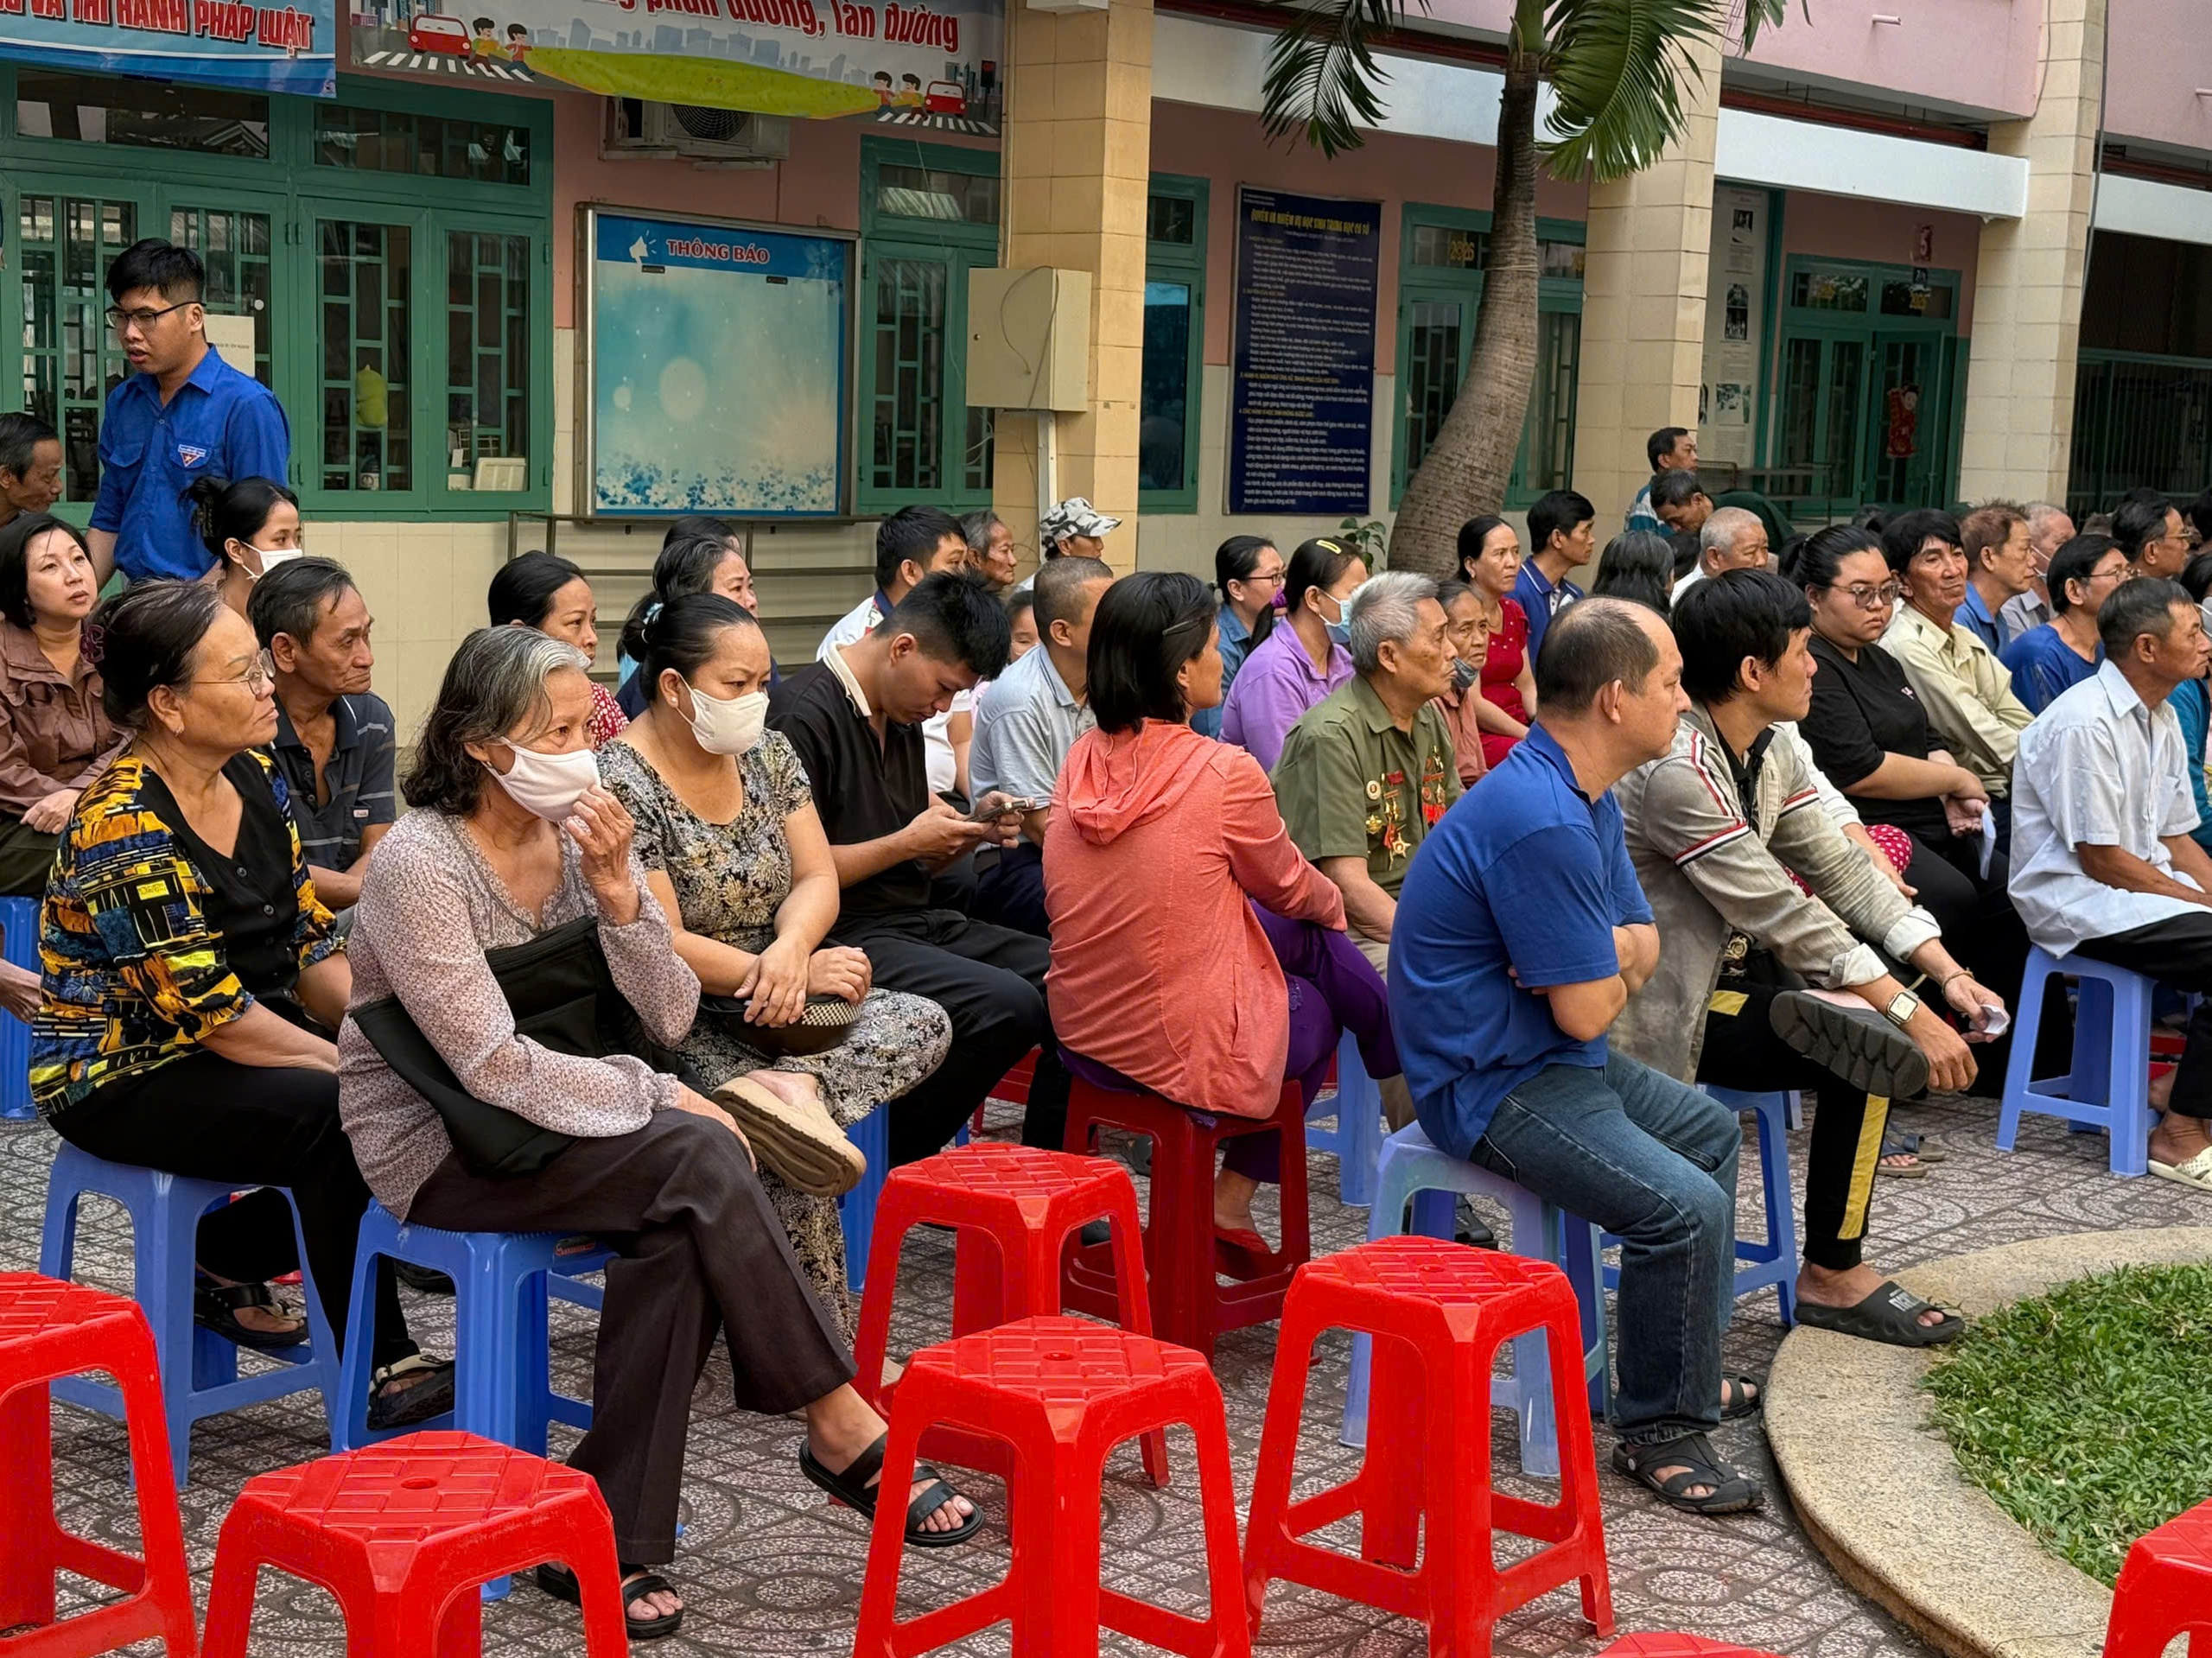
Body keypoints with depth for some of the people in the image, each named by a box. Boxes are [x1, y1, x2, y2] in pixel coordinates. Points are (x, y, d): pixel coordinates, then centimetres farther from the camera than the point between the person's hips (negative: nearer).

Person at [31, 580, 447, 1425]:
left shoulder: (255, 781, 3)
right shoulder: (123, 832, -23)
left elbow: (311, 947, 5)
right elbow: (207, 1010, -24)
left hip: (236, 1039, 8)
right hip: (121, 1074, -8)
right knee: (339, 1114, -29)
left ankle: (225, 1258, 11)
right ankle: (379, 1372, -15)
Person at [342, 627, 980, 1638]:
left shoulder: (581, 834, 1)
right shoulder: (419, 865, -18)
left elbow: (671, 1019, -3)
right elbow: (495, 1070, -22)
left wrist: (618, 893, -18)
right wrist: (662, 1101, -19)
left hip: (549, 1127, 6)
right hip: (437, 1147, -6)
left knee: (680, 1232, -26)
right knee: (701, 1160, -27)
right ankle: (841, 1430, -19)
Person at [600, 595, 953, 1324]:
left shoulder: (768, 753, 8)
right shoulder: (622, 783, -14)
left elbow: (817, 879, 4)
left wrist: (789, 950, -20)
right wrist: (800, 974, -18)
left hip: (773, 1010, 8)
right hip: (680, 1025, -7)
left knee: (925, 1024, -12)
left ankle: (797, 1084, -33)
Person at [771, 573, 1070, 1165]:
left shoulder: (903, 715, 16)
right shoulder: (805, 715, -13)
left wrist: (972, 830, 2)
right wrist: (908, 843, -13)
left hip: (921, 921, 9)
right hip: (846, 936, -9)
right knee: (1009, 1004, -28)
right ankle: (890, 1165, -12)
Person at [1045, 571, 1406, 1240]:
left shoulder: (1083, 759, 0)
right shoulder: (1224, 772, -20)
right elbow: (1289, 888, -1)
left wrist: (1318, 910, 25)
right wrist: (1332, 904, 23)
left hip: (1084, 1040, 6)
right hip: (1189, 1054, -6)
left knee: (1305, 939, 22)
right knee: (1320, 1004, 27)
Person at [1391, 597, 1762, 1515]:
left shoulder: (1587, 798, 6)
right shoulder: (1542, 821, -28)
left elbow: (1644, 941, 12)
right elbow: (1587, 1011, -24)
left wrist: (1607, 954, -12)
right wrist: (1612, 971, 0)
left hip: (1548, 1055, 11)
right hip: (1492, 1085, -11)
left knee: (1711, 1130, 26)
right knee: (1684, 1205, -24)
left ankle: (1685, 1366, 36)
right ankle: (1656, 1427, -5)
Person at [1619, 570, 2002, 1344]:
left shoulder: (1772, 754, 5)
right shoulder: (1677, 770, -25)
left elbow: (1842, 871, 5)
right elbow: (1782, 913, -25)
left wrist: (1948, 976, -6)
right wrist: (1911, 1016, -23)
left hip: (1728, 963, 9)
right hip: (1665, 1005, -9)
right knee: (1872, 1048, -19)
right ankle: (1832, 1279, -8)